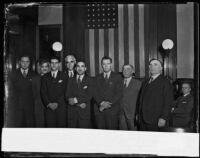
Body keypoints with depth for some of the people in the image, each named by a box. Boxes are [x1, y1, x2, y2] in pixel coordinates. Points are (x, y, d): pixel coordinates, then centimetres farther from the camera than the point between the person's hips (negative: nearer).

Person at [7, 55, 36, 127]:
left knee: (30, 125, -3)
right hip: (17, 105, 0)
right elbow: (11, 89, 8)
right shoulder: (13, 74, 10)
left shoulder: (34, 75, 9)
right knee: (17, 125, -2)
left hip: (30, 105, 0)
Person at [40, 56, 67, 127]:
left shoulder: (63, 76, 8)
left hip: (61, 106, -1)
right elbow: (43, 92, 4)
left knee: (61, 126, -4)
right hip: (49, 107, 1)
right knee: (50, 126, -3)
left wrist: (57, 103, -11)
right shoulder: (45, 77, 13)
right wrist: (49, 104, -10)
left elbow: (63, 91, 0)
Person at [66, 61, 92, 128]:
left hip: (85, 112, -2)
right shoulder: (71, 80, 14)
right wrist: (79, 104, -12)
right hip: (72, 112, 2)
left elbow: (89, 96, -5)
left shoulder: (89, 80, 5)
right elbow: (68, 95, 3)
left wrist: (76, 100, -15)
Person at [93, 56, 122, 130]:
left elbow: (119, 93, -3)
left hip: (112, 110, -2)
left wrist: (109, 103, -13)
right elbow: (95, 93, 7)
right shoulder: (97, 78, 15)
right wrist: (101, 103, -11)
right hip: (99, 109, 2)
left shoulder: (117, 77, 6)